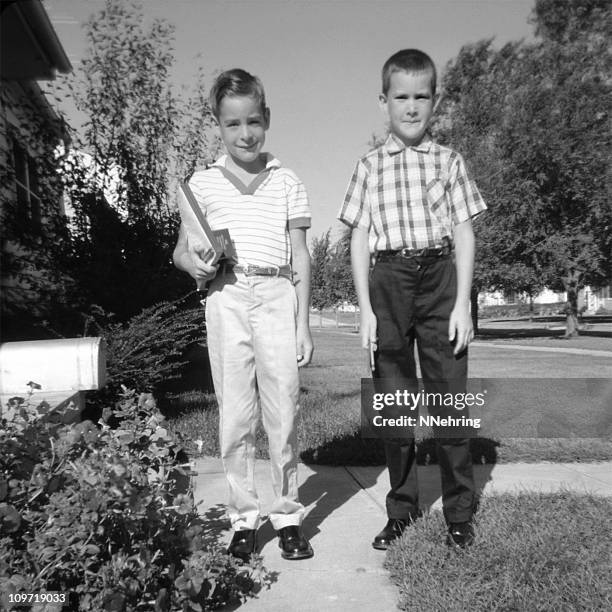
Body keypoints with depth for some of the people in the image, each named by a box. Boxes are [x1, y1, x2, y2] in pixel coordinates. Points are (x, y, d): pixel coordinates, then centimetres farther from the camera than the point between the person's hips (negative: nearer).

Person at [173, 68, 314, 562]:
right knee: (235, 414, 4)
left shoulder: (288, 183, 10)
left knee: (283, 410, 1)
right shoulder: (203, 182, 11)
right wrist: (193, 262, -12)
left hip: (277, 294, 0)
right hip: (226, 296, 1)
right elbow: (181, 248, 13)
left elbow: (301, 258, 8)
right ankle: (244, 518, 17)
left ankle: (288, 516, 16)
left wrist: (303, 325, 3)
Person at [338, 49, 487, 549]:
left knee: (450, 398, 0)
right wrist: (365, 309, -2)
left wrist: (462, 303, -5)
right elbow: (359, 240, 5)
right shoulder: (369, 167, 8)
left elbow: (464, 233, 4)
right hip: (388, 282, 1)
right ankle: (402, 509, 22)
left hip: (439, 278, -1)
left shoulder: (449, 161, 8)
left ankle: (460, 513, 16)